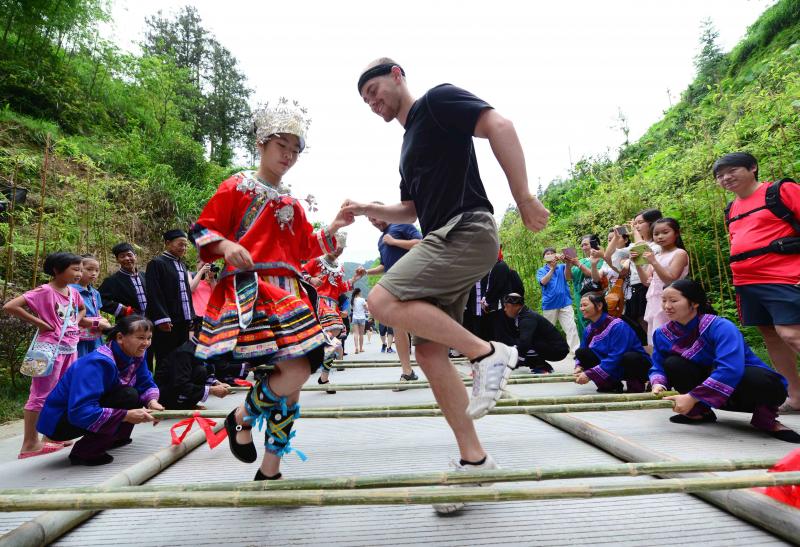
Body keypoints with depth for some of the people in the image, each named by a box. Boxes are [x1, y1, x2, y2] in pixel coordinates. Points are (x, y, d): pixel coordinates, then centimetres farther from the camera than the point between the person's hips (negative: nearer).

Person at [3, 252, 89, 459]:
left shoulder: (73, 292, 8)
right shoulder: (45, 291, -14)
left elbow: (81, 308, 30)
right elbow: (9, 306, -22)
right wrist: (39, 323, -18)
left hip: (70, 349, 8)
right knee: (41, 395, 0)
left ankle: (51, 436, 28)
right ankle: (30, 444, 10)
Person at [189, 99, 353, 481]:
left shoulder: (292, 204, 21)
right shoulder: (236, 187, 4)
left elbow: (304, 249, 21)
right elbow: (203, 230, 3)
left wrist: (335, 227, 10)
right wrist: (226, 246, -17)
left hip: (288, 293, 7)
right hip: (249, 289, -7)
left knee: (291, 384, 5)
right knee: (295, 370, -22)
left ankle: (269, 471, 21)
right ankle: (241, 418, 9)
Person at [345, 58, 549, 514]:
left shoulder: (438, 100, 3)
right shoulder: (409, 140, 27)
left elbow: (499, 125, -12)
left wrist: (524, 196, -20)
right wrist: (367, 210, 16)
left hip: (467, 232, -9)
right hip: (443, 242, 9)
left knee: (384, 302, -24)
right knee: (430, 351, 2)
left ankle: (488, 353, -11)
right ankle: (474, 459, 10)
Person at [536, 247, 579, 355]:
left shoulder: (562, 267, 8)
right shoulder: (541, 271, 7)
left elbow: (568, 277, -12)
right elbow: (543, 281, -13)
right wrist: (552, 268, -24)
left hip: (565, 302, 0)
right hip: (549, 304, 0)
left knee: (571, 327, -8)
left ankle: (575, 351, -9)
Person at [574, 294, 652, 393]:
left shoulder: (617, 326, -24)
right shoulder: (590, 328, -2)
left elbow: (615, 358, -31)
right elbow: (583, 351, 7)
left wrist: (589, 375, -33)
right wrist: (579, 367, -17)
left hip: (637, 364, -6)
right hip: (613, 369, 7)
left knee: (629, 357, -40)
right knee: (581, 352, -10)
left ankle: (636, 384, -7)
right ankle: (611, 384, 2)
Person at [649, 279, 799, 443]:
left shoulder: (720, 327, -26)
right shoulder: (663, 333, -8)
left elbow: (730, 370, -39)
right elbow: (658, 368, -2)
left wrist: (692, 397, -39)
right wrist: (658, 384, -27)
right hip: (711, 391, 5)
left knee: (755, 378, -40)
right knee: (672, 364, -21)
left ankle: (766, 417, -7)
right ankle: (700, 411, 0)